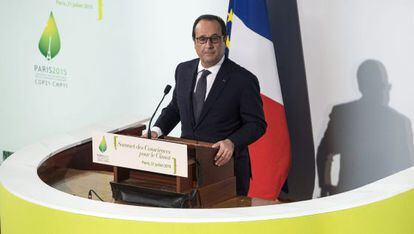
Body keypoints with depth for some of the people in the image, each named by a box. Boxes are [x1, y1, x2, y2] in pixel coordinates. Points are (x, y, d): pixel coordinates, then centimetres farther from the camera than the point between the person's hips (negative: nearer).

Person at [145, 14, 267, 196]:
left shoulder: (243, 79, -11)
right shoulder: (183, 70, 7)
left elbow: (256, 124, -9)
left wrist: (232, 142, -26)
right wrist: (157, 130, 0)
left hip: (225, 166, -4)